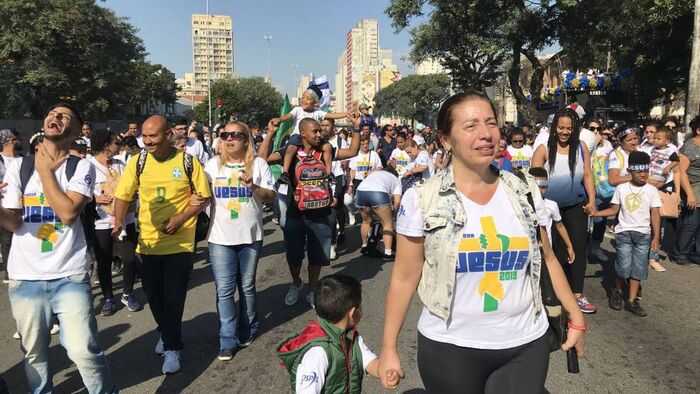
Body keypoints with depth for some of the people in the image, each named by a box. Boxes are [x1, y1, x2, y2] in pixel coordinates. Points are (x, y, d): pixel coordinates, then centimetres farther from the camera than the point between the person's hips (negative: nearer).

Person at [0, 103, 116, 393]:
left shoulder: (81, 167, -2)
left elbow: (68, 213, -16)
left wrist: (46, 171, -8)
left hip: (70, 275, -3)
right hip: (25, 276, 3)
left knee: (84, 350, -5)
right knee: (34, 351, 13)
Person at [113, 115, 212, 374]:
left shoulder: (188, 162, -8)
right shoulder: (137, 162, -1)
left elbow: (204, 197, -3)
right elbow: (122, 195, 4)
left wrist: (180, 219, -14)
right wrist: (119, 222, -13)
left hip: (179, 243, -3)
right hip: (147, 243, 3)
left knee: (174, 298, 2)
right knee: (153, 296, 16)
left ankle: (171, 347, 19)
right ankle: (167, 334, 41)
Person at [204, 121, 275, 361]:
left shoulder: (258, 164, 0)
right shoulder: (213, 164, 5)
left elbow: (271, 196, -3)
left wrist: (253, 187, -20)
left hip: (250, 235, -1)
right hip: (220, 237, 1)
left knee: (247, 287, 12)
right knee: (224, 290, 0)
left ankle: (247, 331, 30)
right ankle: (228, 341, 10)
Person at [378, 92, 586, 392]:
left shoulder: (524, 192, -1)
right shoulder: (421, 200, -11)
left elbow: (547, 259, 11)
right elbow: (404, 278, -6)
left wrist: (575, 316, 12)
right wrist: (389, 348, -5)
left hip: (527, 343, 3)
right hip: (449, 347, -2)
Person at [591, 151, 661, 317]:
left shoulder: (651, 190, 1)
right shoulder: (621, 188, 1)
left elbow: (655, 215, 0)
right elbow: (614, 210, 4)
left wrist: (656, 237, -5)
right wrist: (594, 212, -8)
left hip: (643, 234, 1)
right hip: (624, 232, -1)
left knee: (638, 267, 2)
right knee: (623, 266, -4)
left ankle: (631, 300, 11)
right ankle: (617, 292, 21)